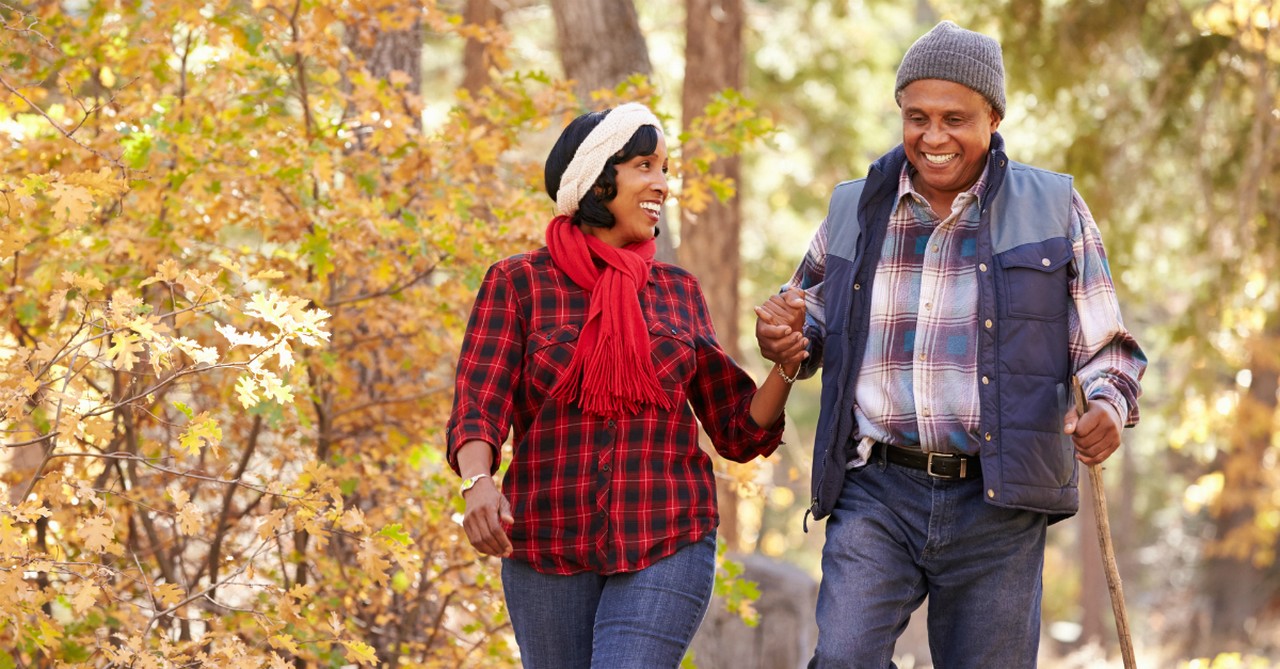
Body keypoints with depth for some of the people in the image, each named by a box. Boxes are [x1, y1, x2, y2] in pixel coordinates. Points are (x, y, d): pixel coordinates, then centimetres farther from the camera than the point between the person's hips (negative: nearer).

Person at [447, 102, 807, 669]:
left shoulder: (677, 292, 10)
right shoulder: (518, 283, 2)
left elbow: (738, 432, 11)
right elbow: (477, 408, -10)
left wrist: (786, 366, -7)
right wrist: (479, 483, -31)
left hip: (665, 544, 0)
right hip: (549, 549, 0)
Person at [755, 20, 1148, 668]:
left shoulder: (1052, 208, 2)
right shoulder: (853, 209, 9)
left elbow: (1106, 346, 6)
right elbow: (811, 319, 23)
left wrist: (1110, 406, -16)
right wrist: (785, 340, -1)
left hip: (997, 502, -1)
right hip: (877, 493, 1)